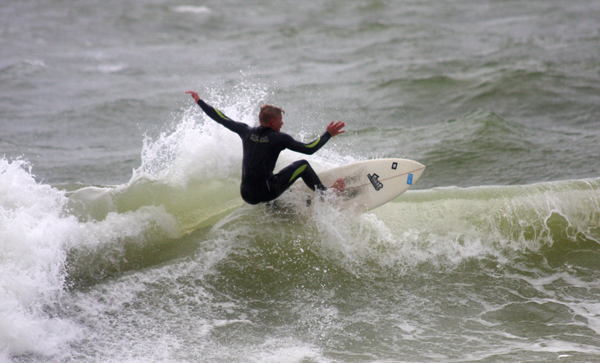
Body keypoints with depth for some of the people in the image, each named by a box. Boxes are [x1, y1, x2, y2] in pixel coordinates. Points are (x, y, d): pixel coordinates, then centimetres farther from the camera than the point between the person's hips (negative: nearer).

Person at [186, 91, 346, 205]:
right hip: (266, 193, -5)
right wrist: (328, 134, 7)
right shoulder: (279, 138, -7)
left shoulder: (247, 132, 5)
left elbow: (222, 119, 14)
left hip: (247, 195, 5)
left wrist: (199, 101, 25)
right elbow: (309, 149, -5)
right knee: (302, 165, 9)